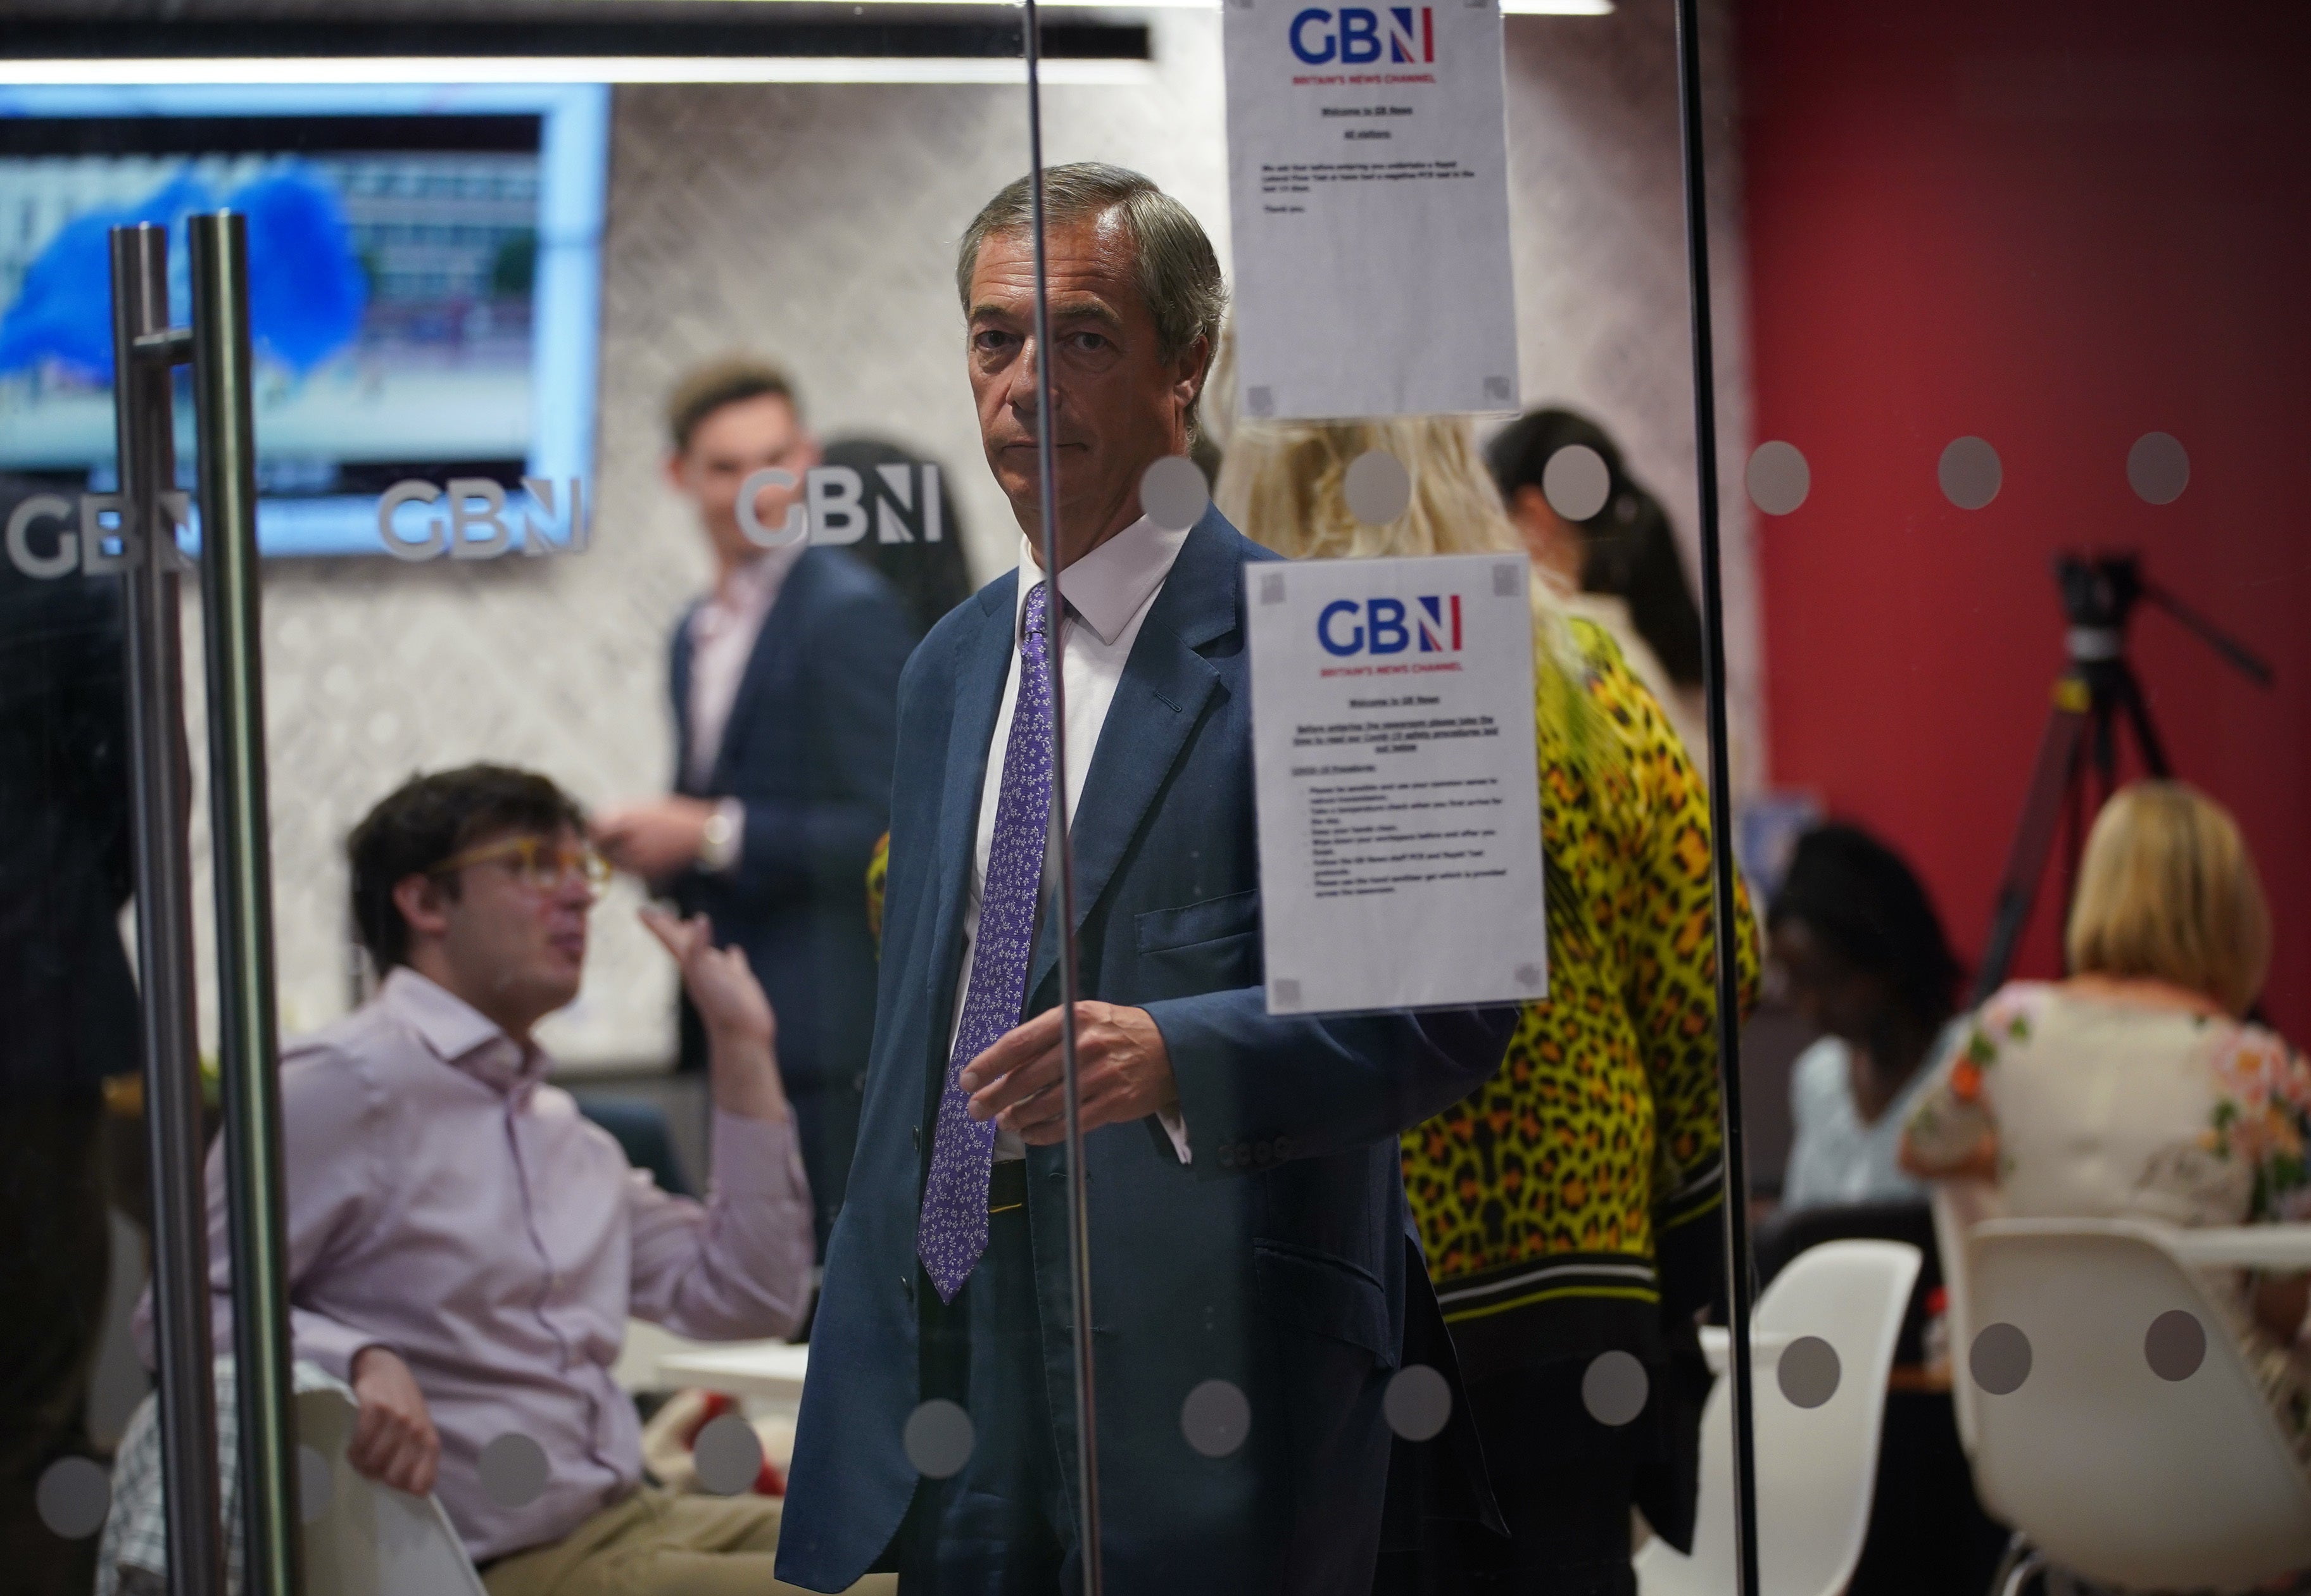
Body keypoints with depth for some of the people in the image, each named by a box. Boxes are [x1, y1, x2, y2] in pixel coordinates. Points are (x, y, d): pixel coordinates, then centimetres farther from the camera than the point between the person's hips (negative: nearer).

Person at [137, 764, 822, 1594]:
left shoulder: (563, 1132, 21)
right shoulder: (345, 1087, -7)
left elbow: (748, 1298, 16)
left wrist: (743, 1048, 16)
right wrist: (360, 1360, -28)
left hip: (630, 1517, 9)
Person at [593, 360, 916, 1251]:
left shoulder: (849, 611, -10)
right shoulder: (698, 634, 18)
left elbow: (885, 829, -16)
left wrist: (710, 834, -17)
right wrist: (653, 846, 5)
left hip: (825, 1032, -8)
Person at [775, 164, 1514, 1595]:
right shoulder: (952, 666, 17)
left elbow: (1453, 1003, -14)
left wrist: (1177, 1054, -27)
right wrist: (873, 1306, 17)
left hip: (1207, 1358, -6)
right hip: (953, 1341, 6)